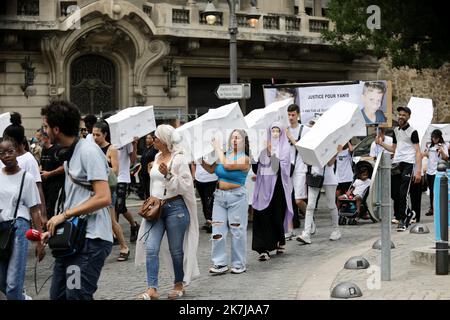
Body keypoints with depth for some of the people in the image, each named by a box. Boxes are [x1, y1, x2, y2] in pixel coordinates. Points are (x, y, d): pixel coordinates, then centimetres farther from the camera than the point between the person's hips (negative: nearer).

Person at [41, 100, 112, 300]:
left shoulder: (88, 151, -11)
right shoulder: (69, 153, 16)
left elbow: (103, 198, -19)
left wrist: (64, 215, -15)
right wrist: (54, 229, 14)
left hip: (91, 239, -9)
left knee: (76, 295, -12)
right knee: (57, 296, 8)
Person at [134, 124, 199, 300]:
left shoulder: (179, 159, -10)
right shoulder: (157, 157, 12)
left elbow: (186, 185, -15)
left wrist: (168, 174, -24)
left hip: (175, 207, -6)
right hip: (156, 207, 6)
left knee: (176, 250, 6)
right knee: (151, 248, -5)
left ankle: (179, 284, 23)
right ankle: (152, 289, -4)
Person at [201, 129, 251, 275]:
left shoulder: (244, 159, -7)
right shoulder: (224, 154, 11)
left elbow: (227, 165, -21)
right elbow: (211, 169, 11)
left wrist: (218, 149, -11)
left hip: (236, 196, -5)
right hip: (220, 196, 5)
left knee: (237, 231, 0)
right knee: (217, 230, 0)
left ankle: (239, 264, 10)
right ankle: (220, 263, 6)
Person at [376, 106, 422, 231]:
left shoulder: (412, 132, -3)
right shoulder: (396, 131, 19)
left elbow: (418, 152, -7)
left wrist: (418, 171, -15)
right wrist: (381, 143, 13)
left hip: (407, 164, -7)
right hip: (396, 163, 7)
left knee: (403, 194, -12)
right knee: (394, 193, 7)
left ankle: (402, 221, -12)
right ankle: (398, 216, 22)